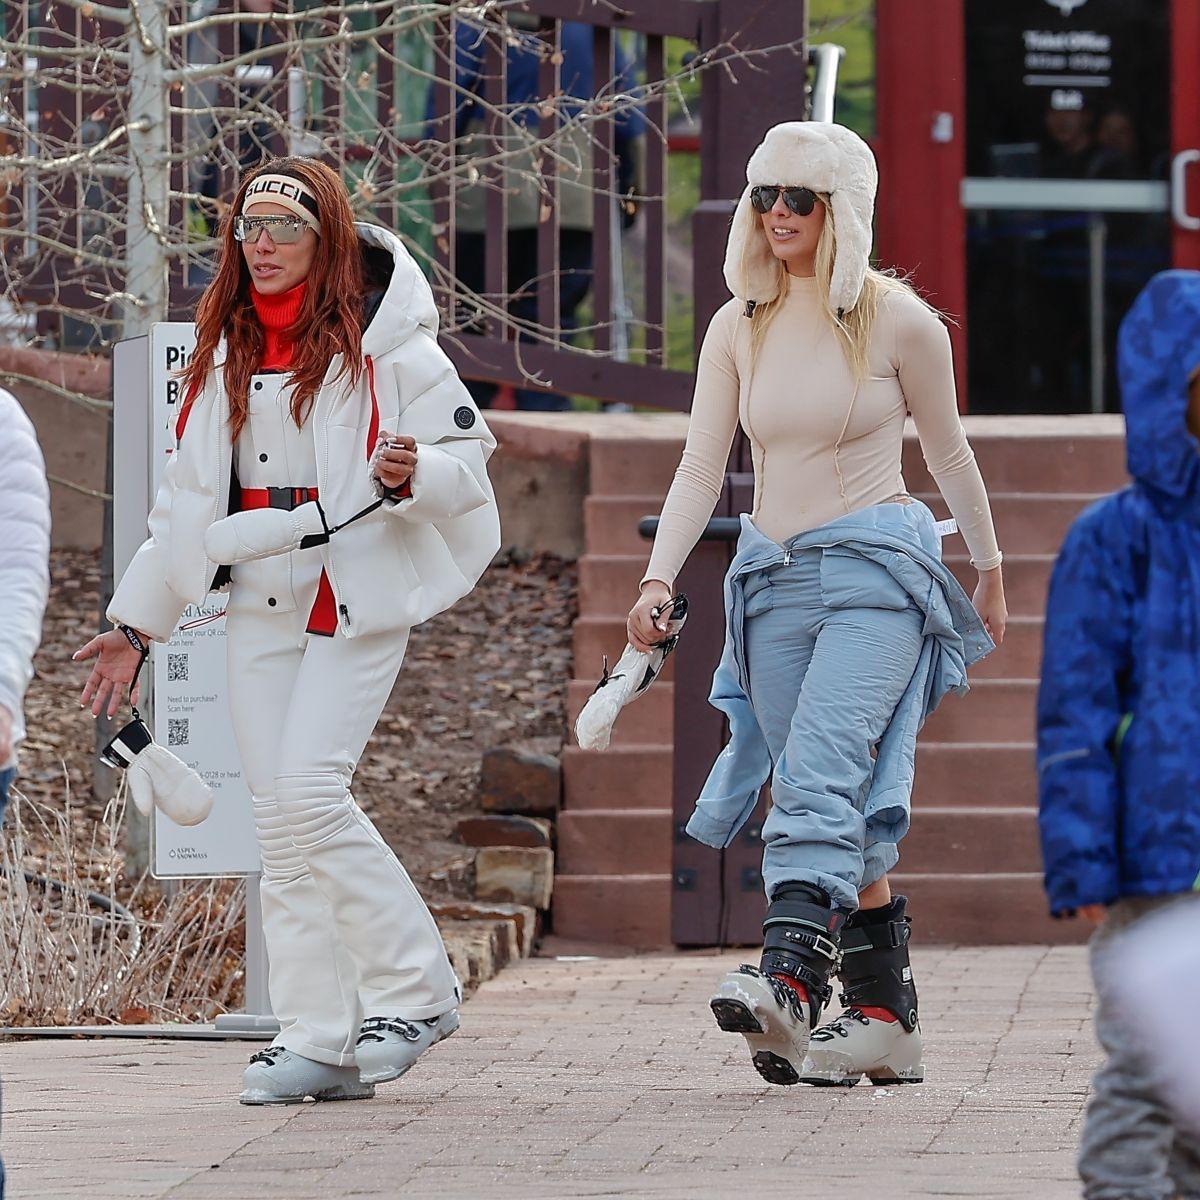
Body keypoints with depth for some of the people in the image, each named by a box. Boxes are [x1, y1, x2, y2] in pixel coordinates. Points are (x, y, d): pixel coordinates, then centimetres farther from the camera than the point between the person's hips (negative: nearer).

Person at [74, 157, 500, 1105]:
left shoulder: (384, 345, -4)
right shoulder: (225, 356, 14)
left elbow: (468, 456, -4)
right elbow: (188, 495, 20)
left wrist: (410, 476, -27)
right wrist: (137, 625, 19)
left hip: (359, 599, -6)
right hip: (262, 604, 6)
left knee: (310, 787, -18)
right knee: (281, 816, 1)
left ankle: (416, 990, -4)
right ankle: (320, 1039, 3)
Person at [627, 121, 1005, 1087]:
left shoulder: (899, 320, -1)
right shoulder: (739, 328, 9)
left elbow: (949, 452, 11)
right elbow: (702, 466, 6)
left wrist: (991, 570, 20)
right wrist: (659, 578, -7)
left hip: (877, 568, -5)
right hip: (774, 575, 5)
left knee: (821, 773, -24)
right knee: (827, 806, 2)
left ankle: (788, 980, -39)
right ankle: (884, 1020, 8)